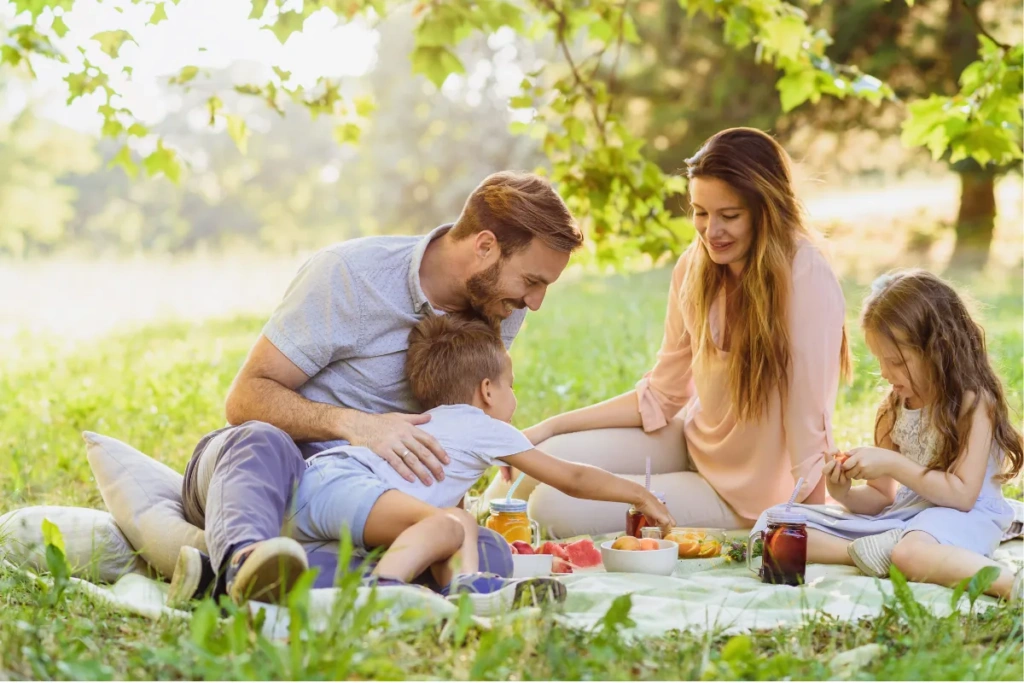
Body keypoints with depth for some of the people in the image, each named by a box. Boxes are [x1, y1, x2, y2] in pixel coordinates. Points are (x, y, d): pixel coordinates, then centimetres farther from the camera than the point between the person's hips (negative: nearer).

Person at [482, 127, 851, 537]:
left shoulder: (806, 282, -26)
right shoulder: (696, 266, -5)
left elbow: (810, 426, -25)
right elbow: (661, 396, 3)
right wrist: (551, 427, -4)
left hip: (743, 499, -6)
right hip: (692, 442, 6)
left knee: (556, 507, -15)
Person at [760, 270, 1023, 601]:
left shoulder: (973, 402, -8)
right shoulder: (892, 411, 13)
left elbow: (963, 494, -15)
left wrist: (893, 464, -18)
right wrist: (846, 493, -6)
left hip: (959, 517, -8)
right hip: (901, 515, 8)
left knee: (911, 552, -45)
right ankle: (863, 552, -24)